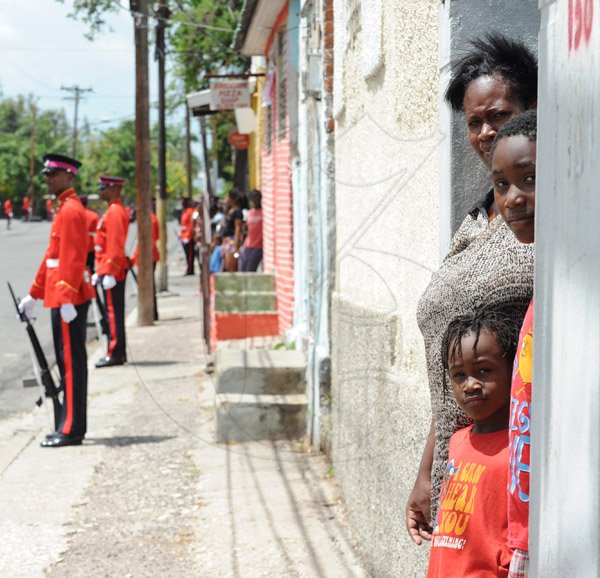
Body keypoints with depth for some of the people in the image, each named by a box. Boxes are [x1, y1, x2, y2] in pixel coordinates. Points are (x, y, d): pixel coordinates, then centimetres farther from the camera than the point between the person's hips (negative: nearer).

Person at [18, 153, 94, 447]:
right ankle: (72, 425, 19)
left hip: (68, 298, -10)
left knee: (71, 362, -6)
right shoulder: (65, 208, 18)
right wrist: (34, 294, 25)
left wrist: (67, 299, -25)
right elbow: (52, 257, 23)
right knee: (68, 361, 12)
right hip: (61, 296, 10)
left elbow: (72, 258, -21)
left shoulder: (71, 210, -13)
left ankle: (71, 430, -2)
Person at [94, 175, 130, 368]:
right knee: (115, 312, 13)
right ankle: (119, 353, 19)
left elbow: (115, 245, -21)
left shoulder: (115, 211, -15)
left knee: (113, 312, -6)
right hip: (114, 270, 10)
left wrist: (109, 273, -23)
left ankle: (115, 354, -3)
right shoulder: (116, 210, 17)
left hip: (112, 271, -10)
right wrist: (100, 271, 23)